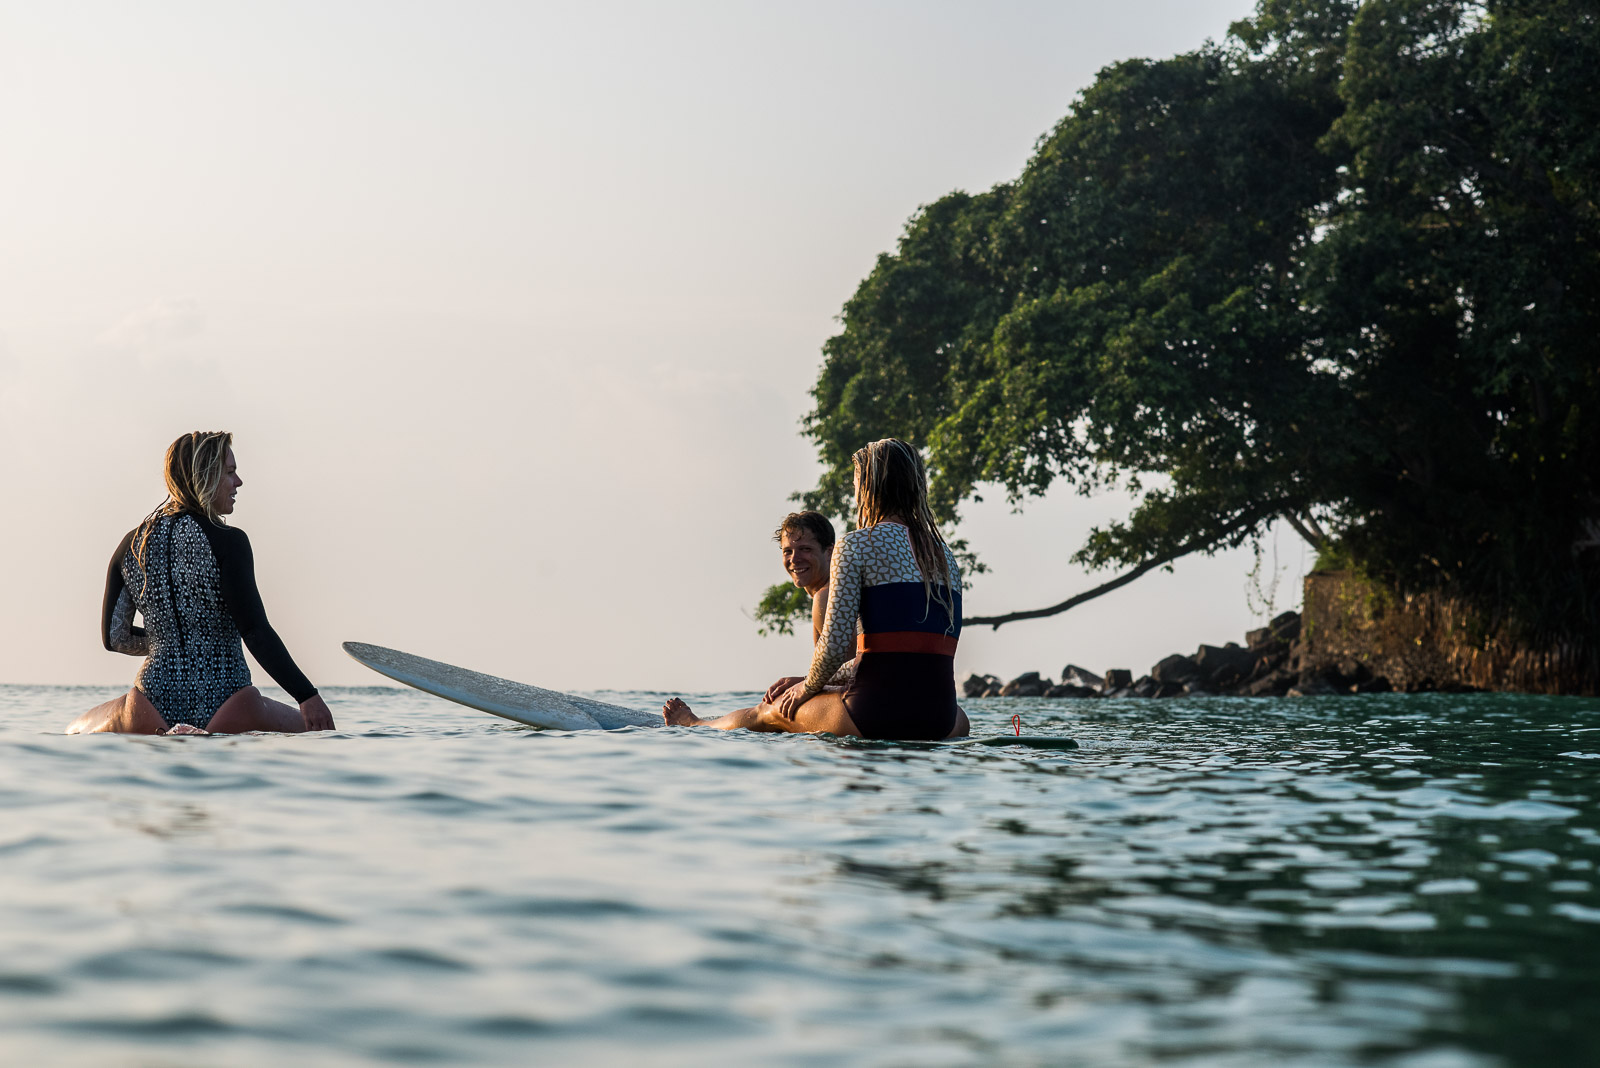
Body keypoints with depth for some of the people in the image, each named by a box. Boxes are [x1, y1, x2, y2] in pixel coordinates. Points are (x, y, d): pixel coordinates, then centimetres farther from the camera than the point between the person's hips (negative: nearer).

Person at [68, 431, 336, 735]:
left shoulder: (132, 544, 6)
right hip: (225, 705, -3)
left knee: (77, 731, 32)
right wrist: (307, 695, -10)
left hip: (155, 709, 3)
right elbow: (256, 632, -14)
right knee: (318, 724, 21)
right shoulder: (227, 541, -9)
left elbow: (114, 637, 10)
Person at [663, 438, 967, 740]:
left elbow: (835, 644, -10)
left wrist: (807, 687, 13)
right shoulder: (947, 556, 17)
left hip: (878, 714, -4)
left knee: (770, 711, 25)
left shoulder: (856, 545, -2)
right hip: (938, 723, 4)